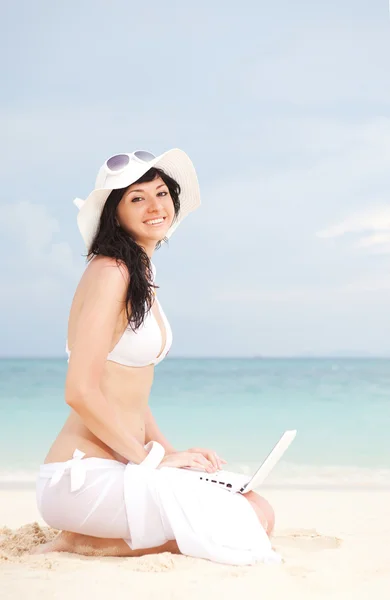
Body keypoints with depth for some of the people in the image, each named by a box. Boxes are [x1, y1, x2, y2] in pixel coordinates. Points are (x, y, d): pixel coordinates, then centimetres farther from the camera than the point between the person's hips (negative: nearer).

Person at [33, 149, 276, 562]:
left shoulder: (141, 278, 18)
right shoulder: (110, 272, -12)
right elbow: (80, 392, -19)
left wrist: (170, 451, 6)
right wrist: (151, 457, -13)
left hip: (117, 465, 9)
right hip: (84, 477, -9)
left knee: (256, 507, 10)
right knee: (253, 519, -14)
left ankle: (88, 538, 8)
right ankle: (81, 543, -7)